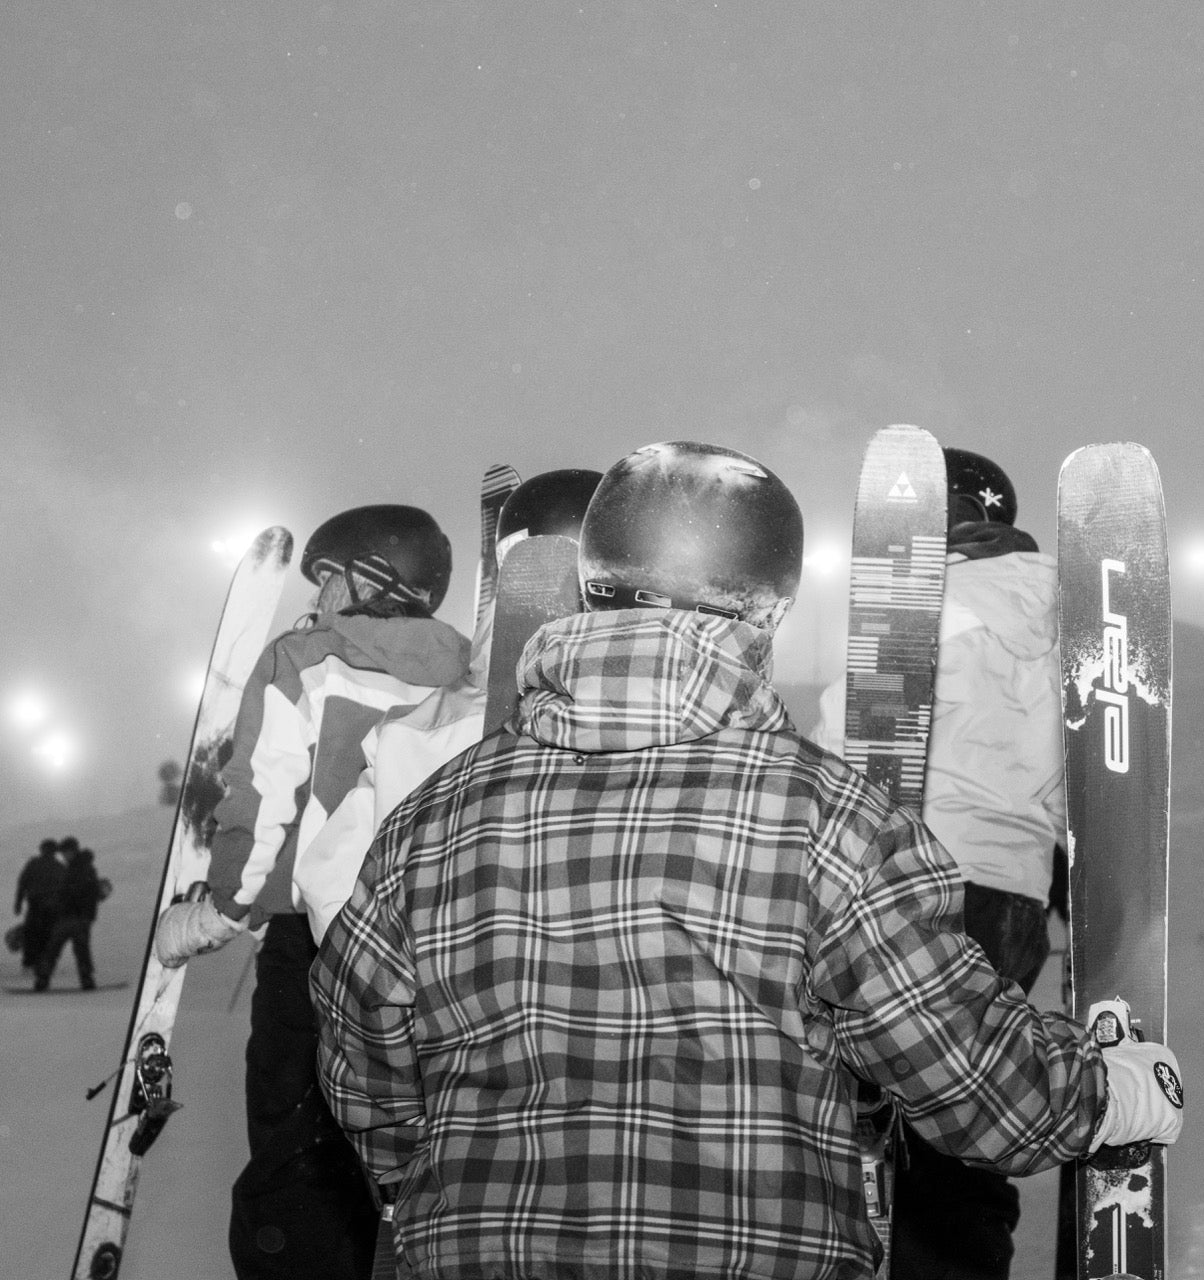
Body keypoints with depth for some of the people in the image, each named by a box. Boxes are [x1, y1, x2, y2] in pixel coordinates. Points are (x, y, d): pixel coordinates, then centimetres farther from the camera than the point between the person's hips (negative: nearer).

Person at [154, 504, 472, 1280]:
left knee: (295, 1181, 3)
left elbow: (261, 809, -9)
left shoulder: (302, 666, -2)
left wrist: (221, 916, 4)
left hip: (315, 945, -4)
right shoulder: (469, 687, 9)